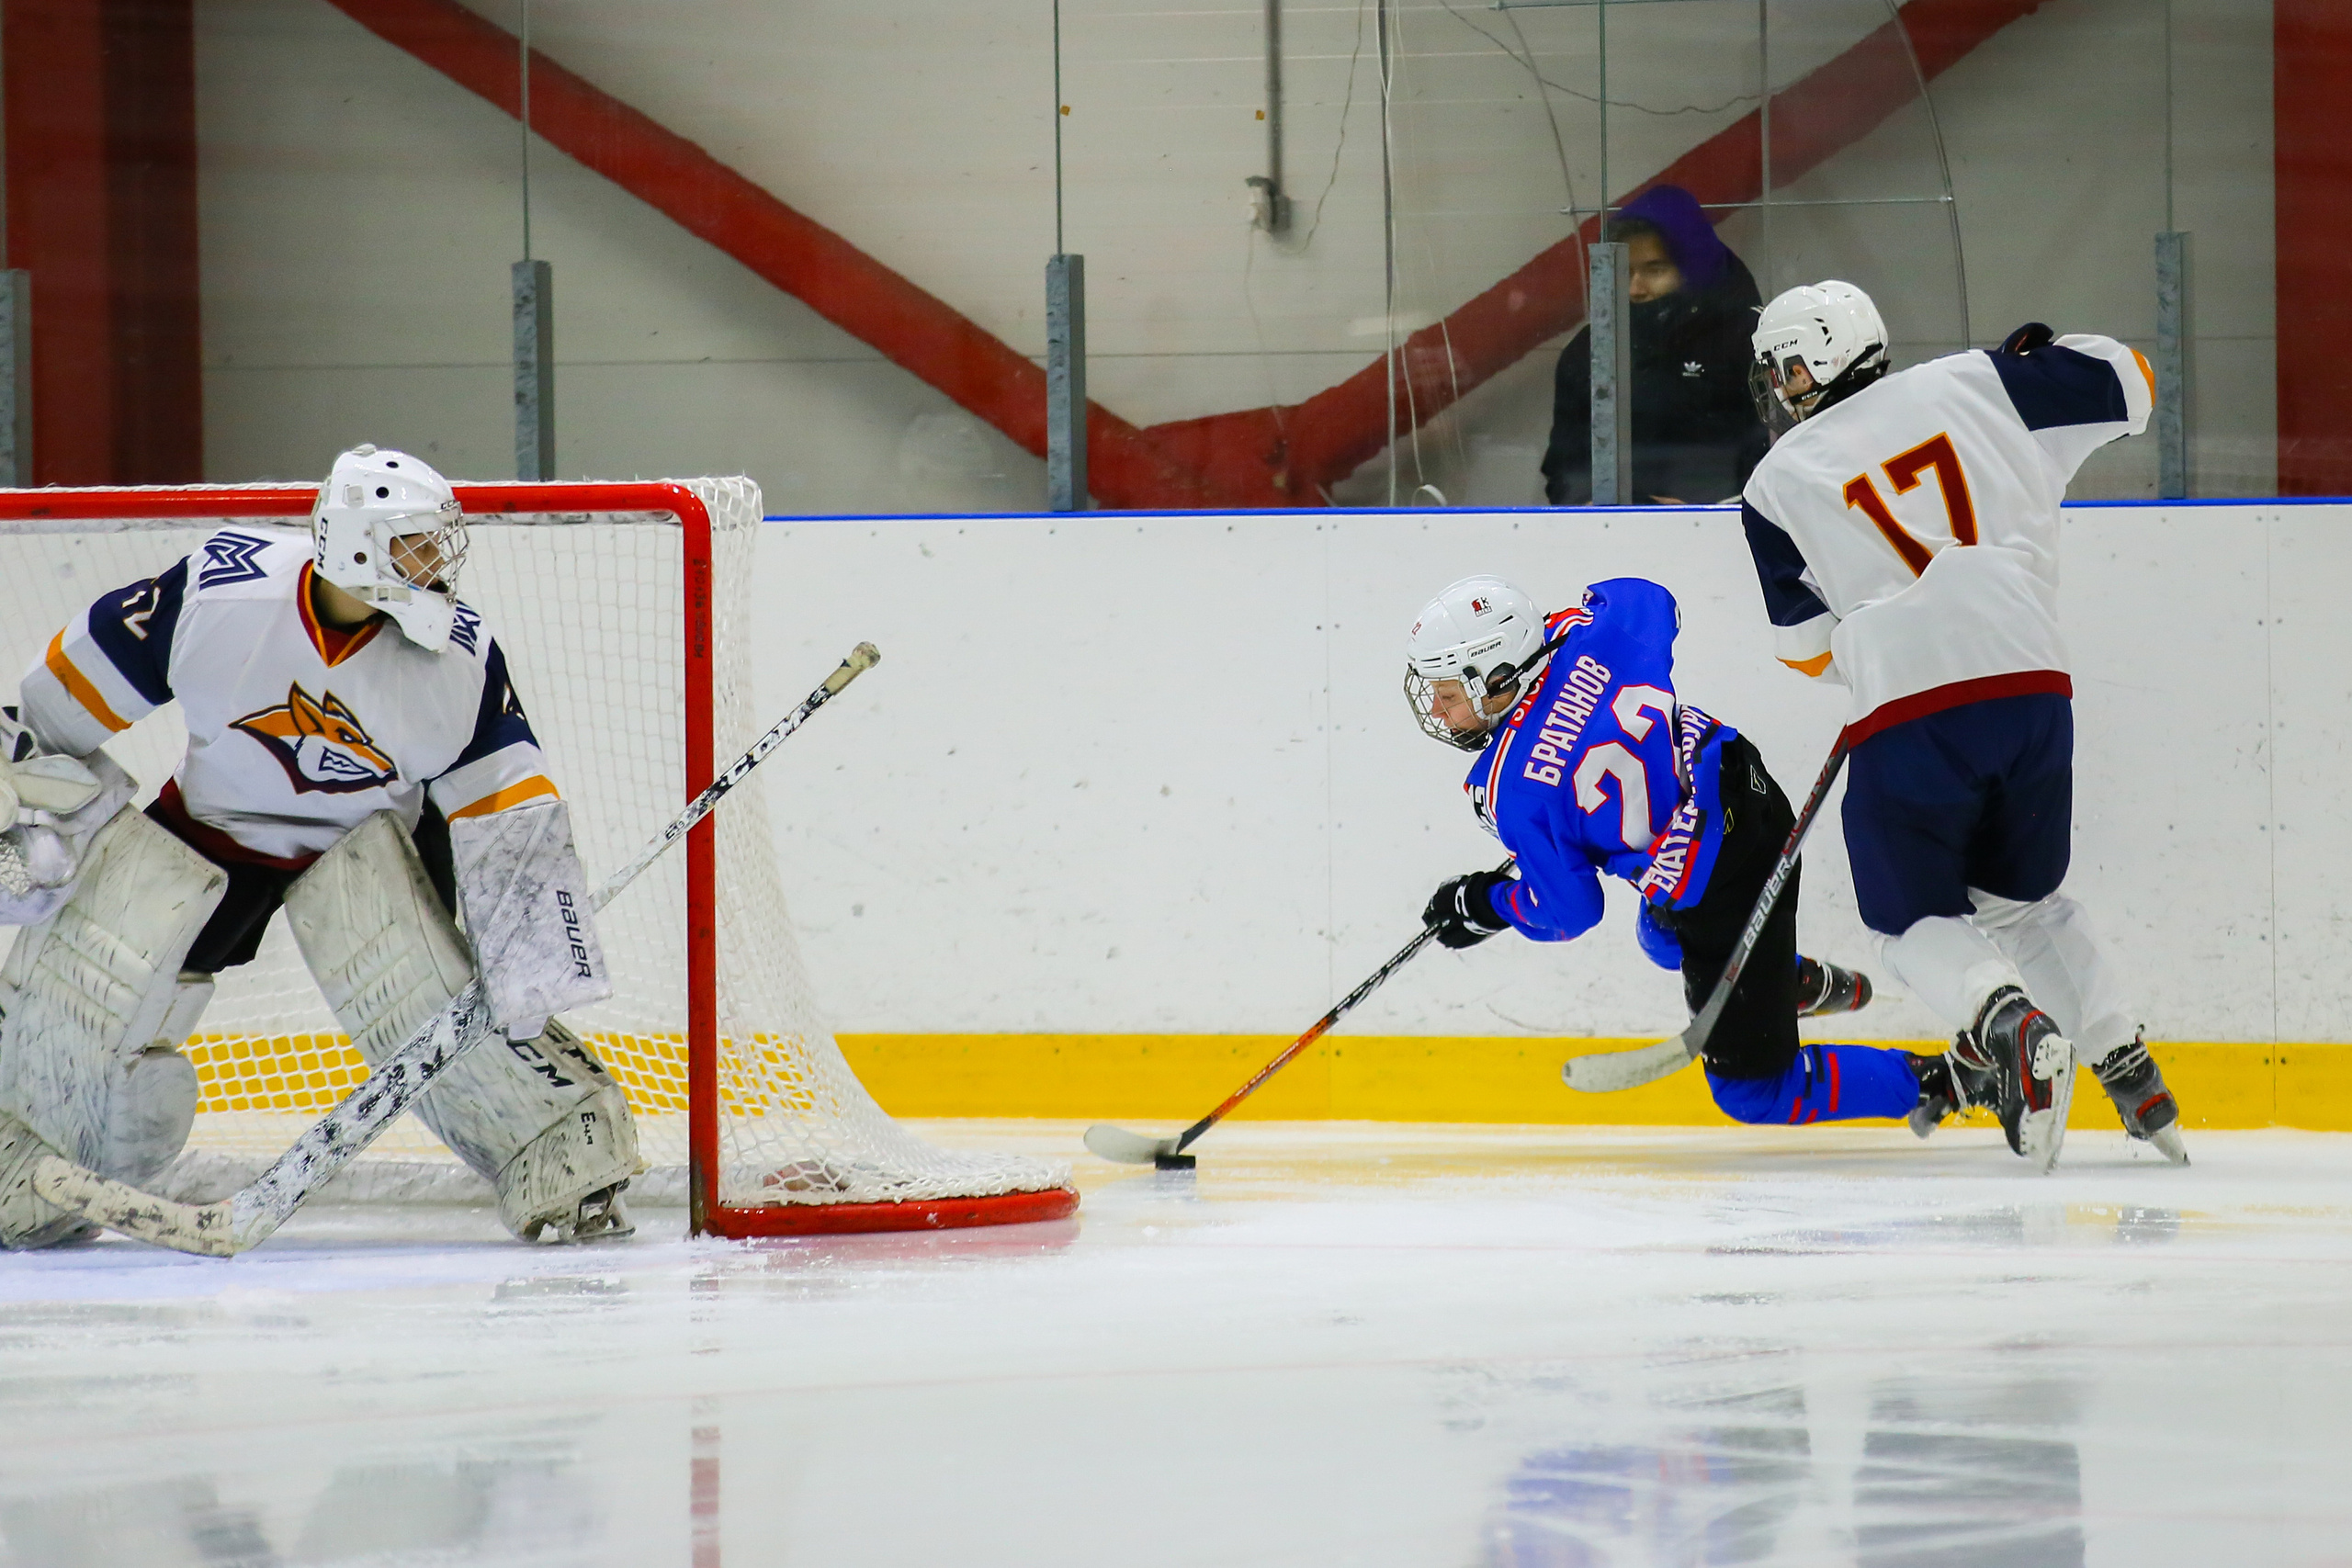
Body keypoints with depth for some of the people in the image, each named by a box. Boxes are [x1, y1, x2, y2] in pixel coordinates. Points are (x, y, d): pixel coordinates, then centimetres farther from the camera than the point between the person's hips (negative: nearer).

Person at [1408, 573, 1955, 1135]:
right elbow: (1649, 601, 12)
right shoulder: (1576, 639, -10)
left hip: (1721, 897, -9)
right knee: (1662, 938, 40)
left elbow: (1569, 912, -11)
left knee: (1752, 1093, 6)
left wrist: (1483, 908, 6)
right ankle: (1806, 985, 61)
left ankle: (1933, 1084, 4)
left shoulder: (1509, 795, -23)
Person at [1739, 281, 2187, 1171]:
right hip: (2033, 687, 4)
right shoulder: (1969, 384, 11)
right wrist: (2041, 357, 33)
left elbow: (1808, 647, 12)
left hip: (1910, 713, -4)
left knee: (1915, 919, 11)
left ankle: (2012, 1024, -20)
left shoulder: (1778, 482, 8)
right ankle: (2128, 1070, 14)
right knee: (2024, 899, 25)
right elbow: (2129, 386, 16)